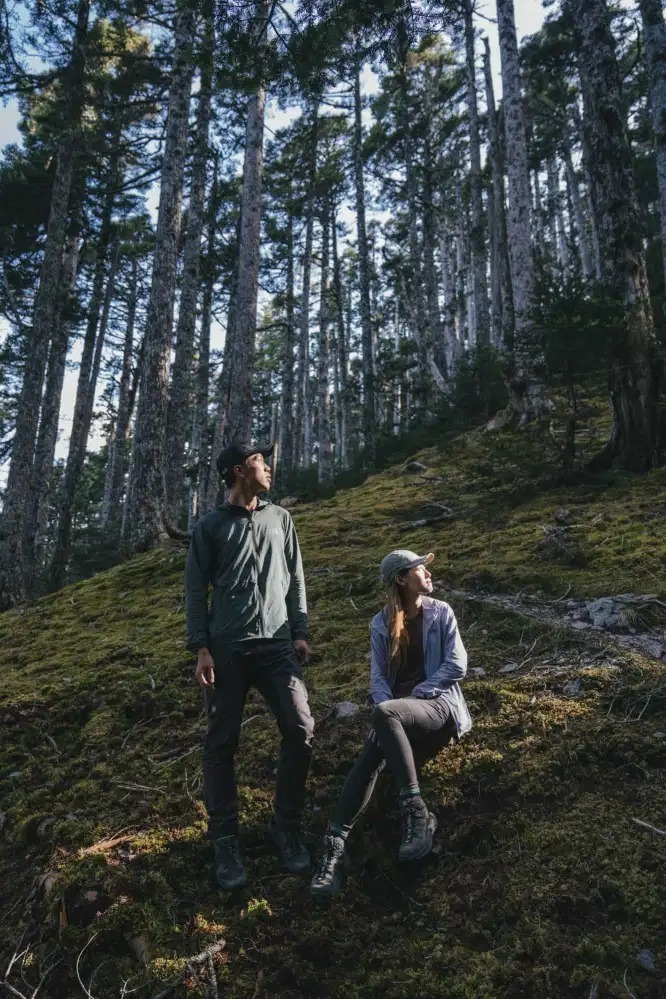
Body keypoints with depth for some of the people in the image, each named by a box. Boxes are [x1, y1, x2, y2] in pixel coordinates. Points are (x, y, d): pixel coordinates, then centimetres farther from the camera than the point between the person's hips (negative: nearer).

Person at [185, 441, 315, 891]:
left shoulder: (280, 519, 14)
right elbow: (196, 589, 3)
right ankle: (225, 839, 16)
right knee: (222, 743, 2)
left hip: (276, 646, 2)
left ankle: (287, 827, 10)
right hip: (226, 649, -2)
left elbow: (295, 579, 14)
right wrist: (201, 648, -5)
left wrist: (300, 632, 5)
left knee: (301, 730, -8)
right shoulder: (210, 526, 6)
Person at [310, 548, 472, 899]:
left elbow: (457, 665, -4)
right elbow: (378, 677, 3)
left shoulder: (441, 613, 3)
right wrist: (387, 707, -17)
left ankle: (416, 812, -31)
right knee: (368, 760, -28)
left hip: (438, 705, -3)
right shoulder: (381, 624, 8)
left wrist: (415, 695, -9)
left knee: (384, 714, -35)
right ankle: (335, 846, -32)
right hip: (399, 713, 3)